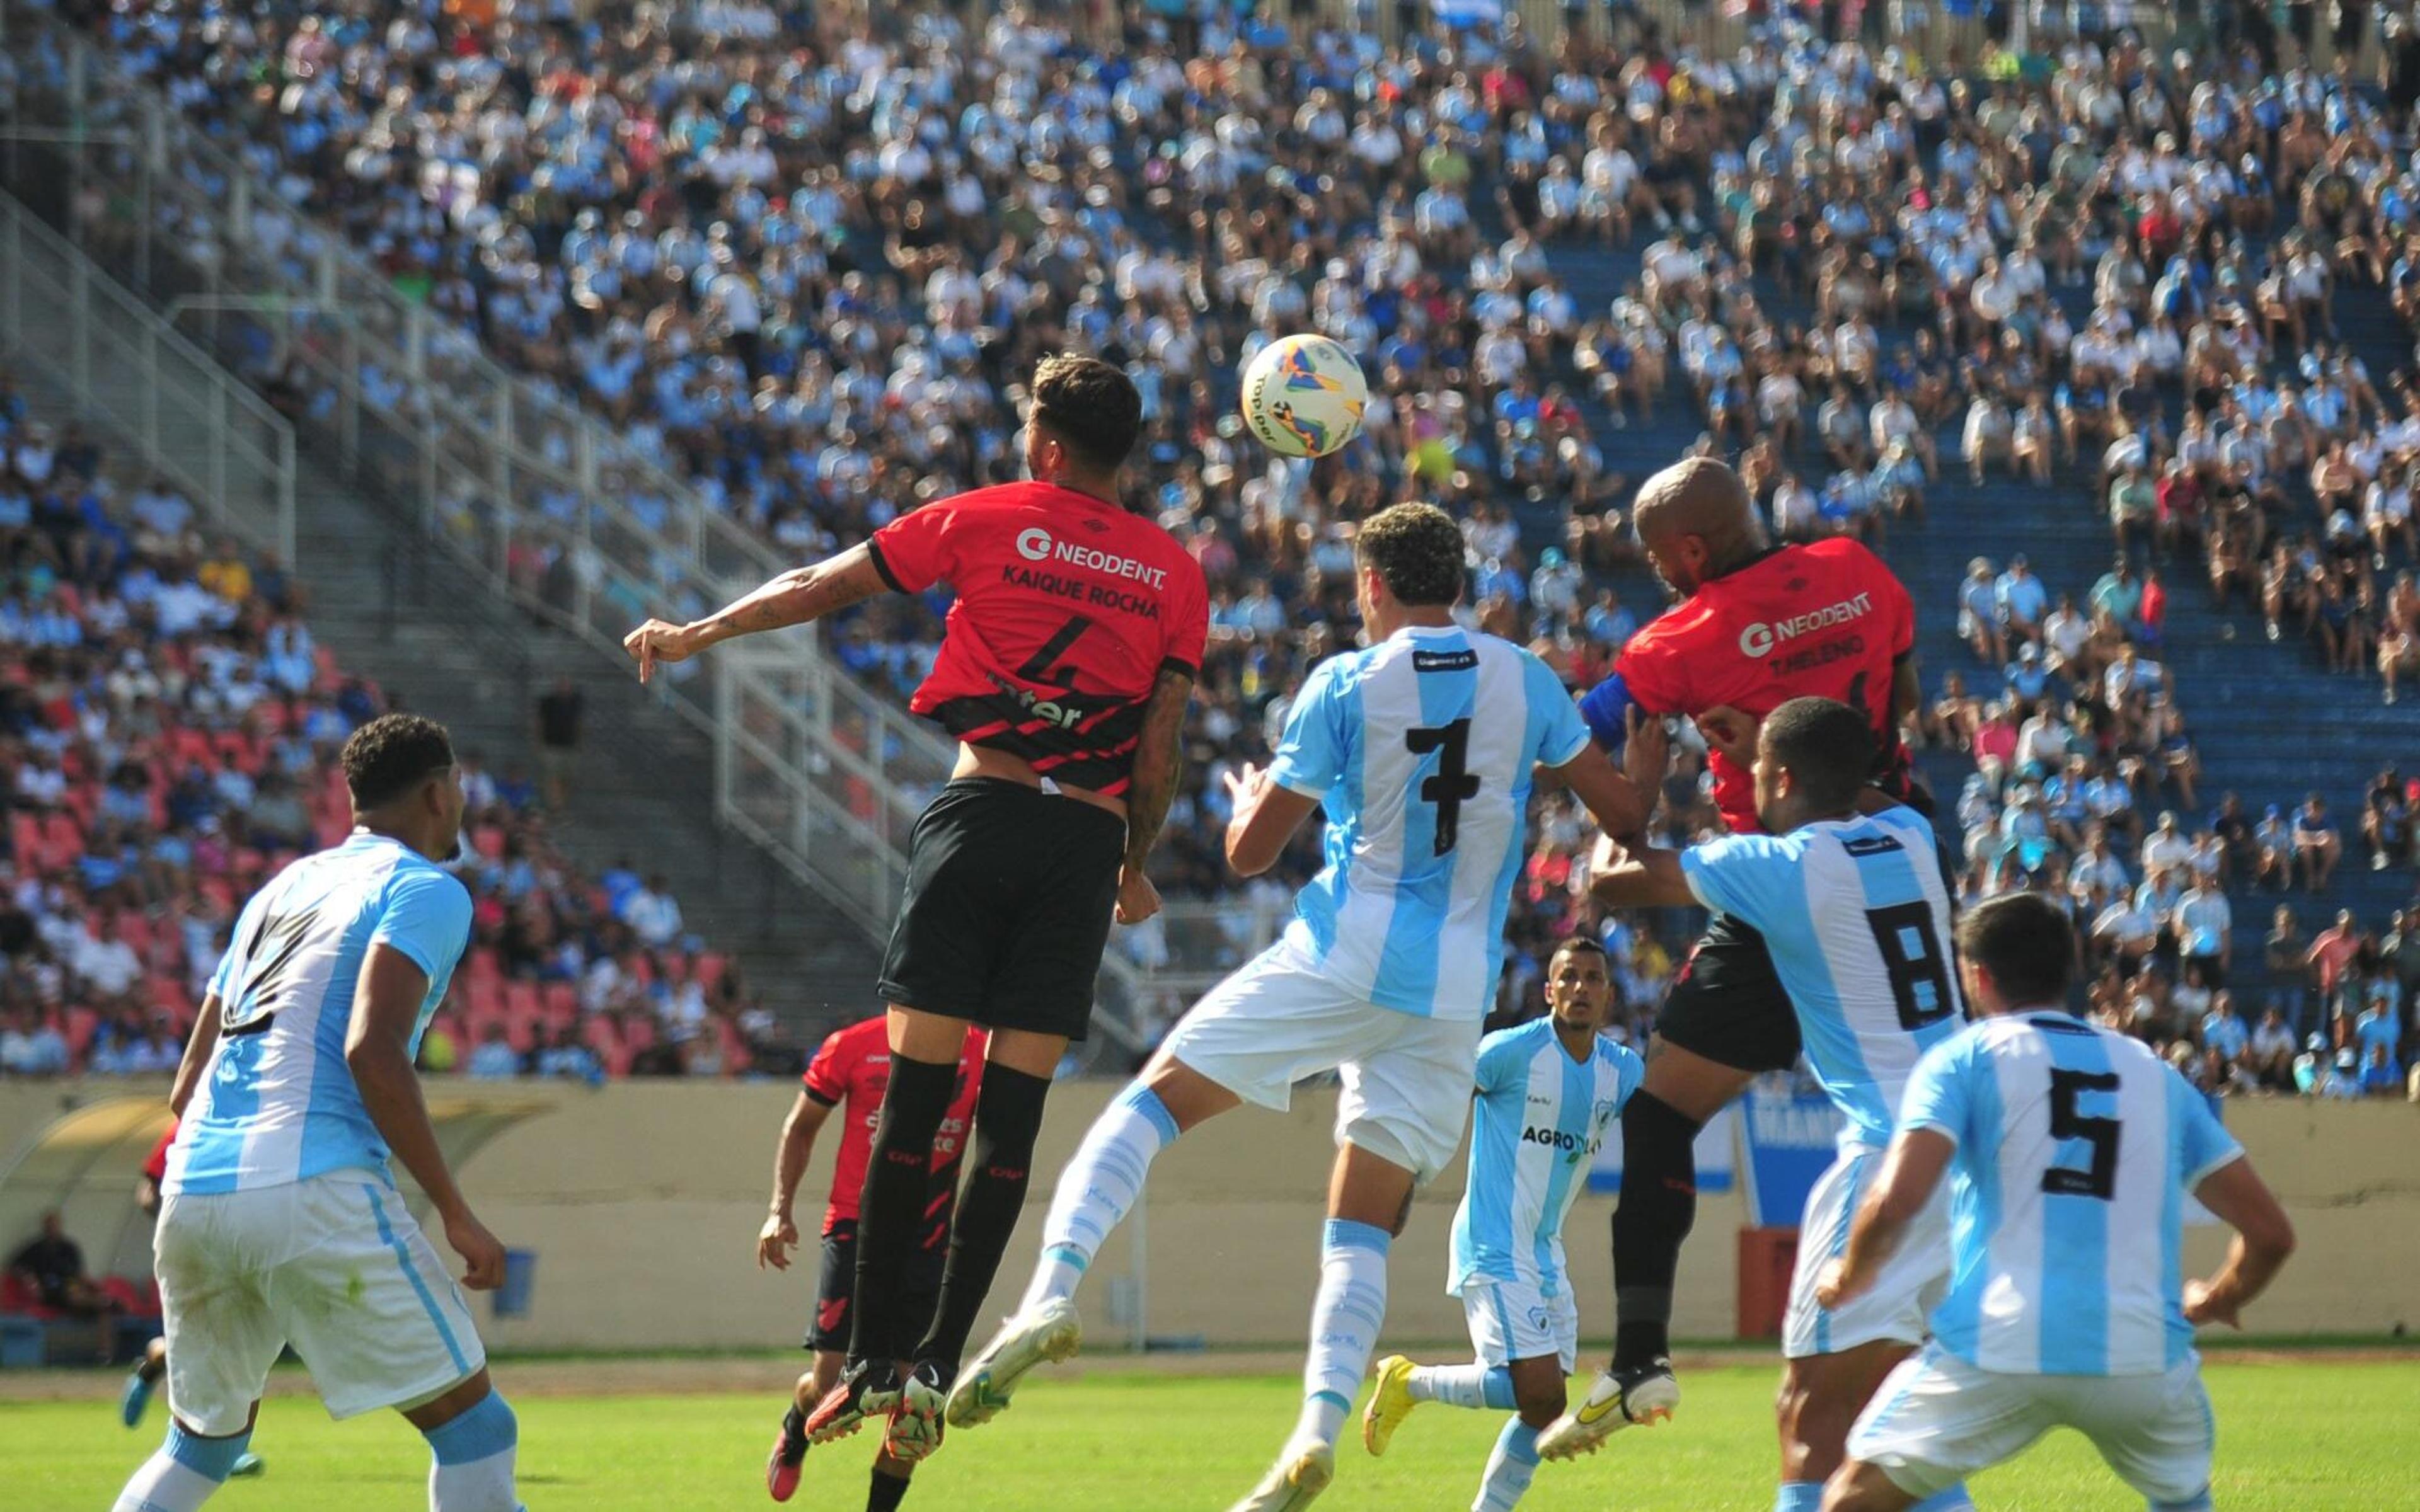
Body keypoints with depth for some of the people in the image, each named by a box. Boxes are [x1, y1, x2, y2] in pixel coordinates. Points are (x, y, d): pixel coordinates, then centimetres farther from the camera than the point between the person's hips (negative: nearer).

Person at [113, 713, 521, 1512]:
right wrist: (456, 1214, -9)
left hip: (191, 1194, 7)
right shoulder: (425, 890, 3)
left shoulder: (282, 888, 26)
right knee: (475, 1429, 0)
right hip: (312, 1190, -7)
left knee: (203, 1443, 24)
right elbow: (371, 1052, -13)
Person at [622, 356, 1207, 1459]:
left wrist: (699, 633, 23)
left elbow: (826, 587, 10)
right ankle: (937, 1364, 0)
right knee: (1011, 1113, 3)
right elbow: (1160, 749, 7)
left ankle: (872, 1359, 0)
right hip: (1086, 844, 2)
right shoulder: (1174, 573, 8)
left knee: (914, 1096, 1)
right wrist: (1134, 869, 22)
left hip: (982, 817, -2)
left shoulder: (985, 521, 3)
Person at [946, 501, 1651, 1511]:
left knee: (1149, 1104, 4)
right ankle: (1319, 1430, -13)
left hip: (1342, 958, -3)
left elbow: (1250, 852, 2)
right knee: (1363, 1231, 8)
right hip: (1456, 991, 3)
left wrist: (1246, 794, 24)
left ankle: (1052, 1292, -18)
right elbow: (1626, 814, 9)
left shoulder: (1344, 684, -1)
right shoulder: (1527, 682, 7)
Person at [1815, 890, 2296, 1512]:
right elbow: (2269, 1233, 16)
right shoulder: (2154, 1073, 17)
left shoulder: (1962, 1059, 6)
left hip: (1997, 1352, -3)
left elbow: (1893, 1204, -9)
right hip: (2143, 1361, 3)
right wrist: (2214, 1302, 36)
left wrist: (1848, 1279, 12)